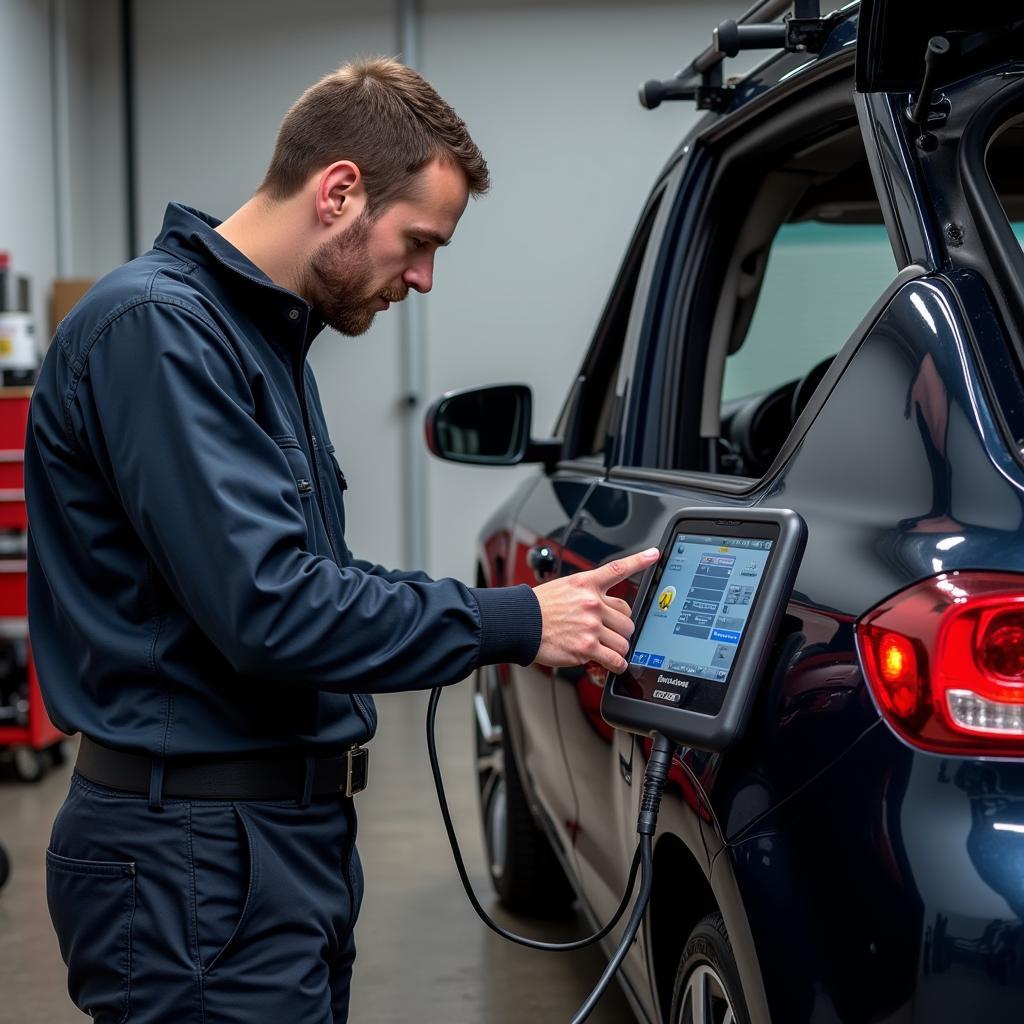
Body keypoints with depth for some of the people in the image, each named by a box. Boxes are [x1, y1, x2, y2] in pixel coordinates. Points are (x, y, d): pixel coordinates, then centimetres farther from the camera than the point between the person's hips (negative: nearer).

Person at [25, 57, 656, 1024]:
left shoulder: (266, 333, 15)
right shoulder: (156, 328, -17)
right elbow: (266, 607, -26)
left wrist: (518, 611, 6)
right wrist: (512, 622, -17)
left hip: (291, 837, 10)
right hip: (199, 861, -10)